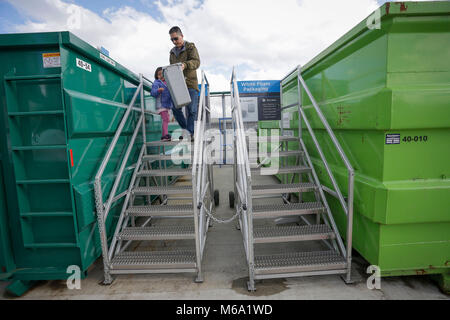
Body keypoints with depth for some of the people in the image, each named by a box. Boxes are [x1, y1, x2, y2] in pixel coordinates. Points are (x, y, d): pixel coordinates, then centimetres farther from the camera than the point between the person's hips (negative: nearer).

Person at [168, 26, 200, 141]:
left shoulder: (190, 47, 3)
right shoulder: (172, 52, 20)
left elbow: (196, 62, -13)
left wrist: (185, 64, -32)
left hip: (190, 84, -5)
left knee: (192, 109, -8)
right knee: (176, 109, -2)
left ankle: (190, 132, -1)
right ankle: (185, 129, 13)